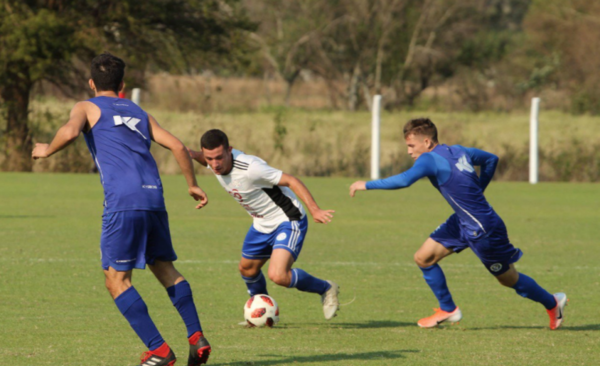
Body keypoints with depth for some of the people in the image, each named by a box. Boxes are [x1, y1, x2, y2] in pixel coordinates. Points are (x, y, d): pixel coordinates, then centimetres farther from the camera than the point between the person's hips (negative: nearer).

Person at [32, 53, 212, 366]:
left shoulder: (88, 108, 11)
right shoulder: (138, 112, 26)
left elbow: (70, 131, -12)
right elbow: (178, 146, 20)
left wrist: (47, 150, 7)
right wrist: (192, 185, 32)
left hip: (122, 202, -6)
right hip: (154, 199, 6)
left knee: (116, 279, 0)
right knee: (164, 267, 20)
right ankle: (196, 337, 10)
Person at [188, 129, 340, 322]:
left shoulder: (250, 168, -33)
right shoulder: (214, 163, -10)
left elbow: (291, 181, -27)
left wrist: (315, 210, -36)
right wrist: (192, 154, -6)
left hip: (288, 221, -8)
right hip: (262, 224, 8)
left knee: (278, 276, -23)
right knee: (247, 269, 21)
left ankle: (326, 289, 2)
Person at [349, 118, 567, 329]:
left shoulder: (430, 160, -23)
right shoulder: (458, 151, 2)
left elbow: (404, 180, -40)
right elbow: (491, 159, 16)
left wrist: (367, 185, -31)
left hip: (484, 231, -9)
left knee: (509, 279, 10)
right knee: (423, 258, 6)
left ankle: (552, 303, 32)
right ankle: (448, 310, 18)